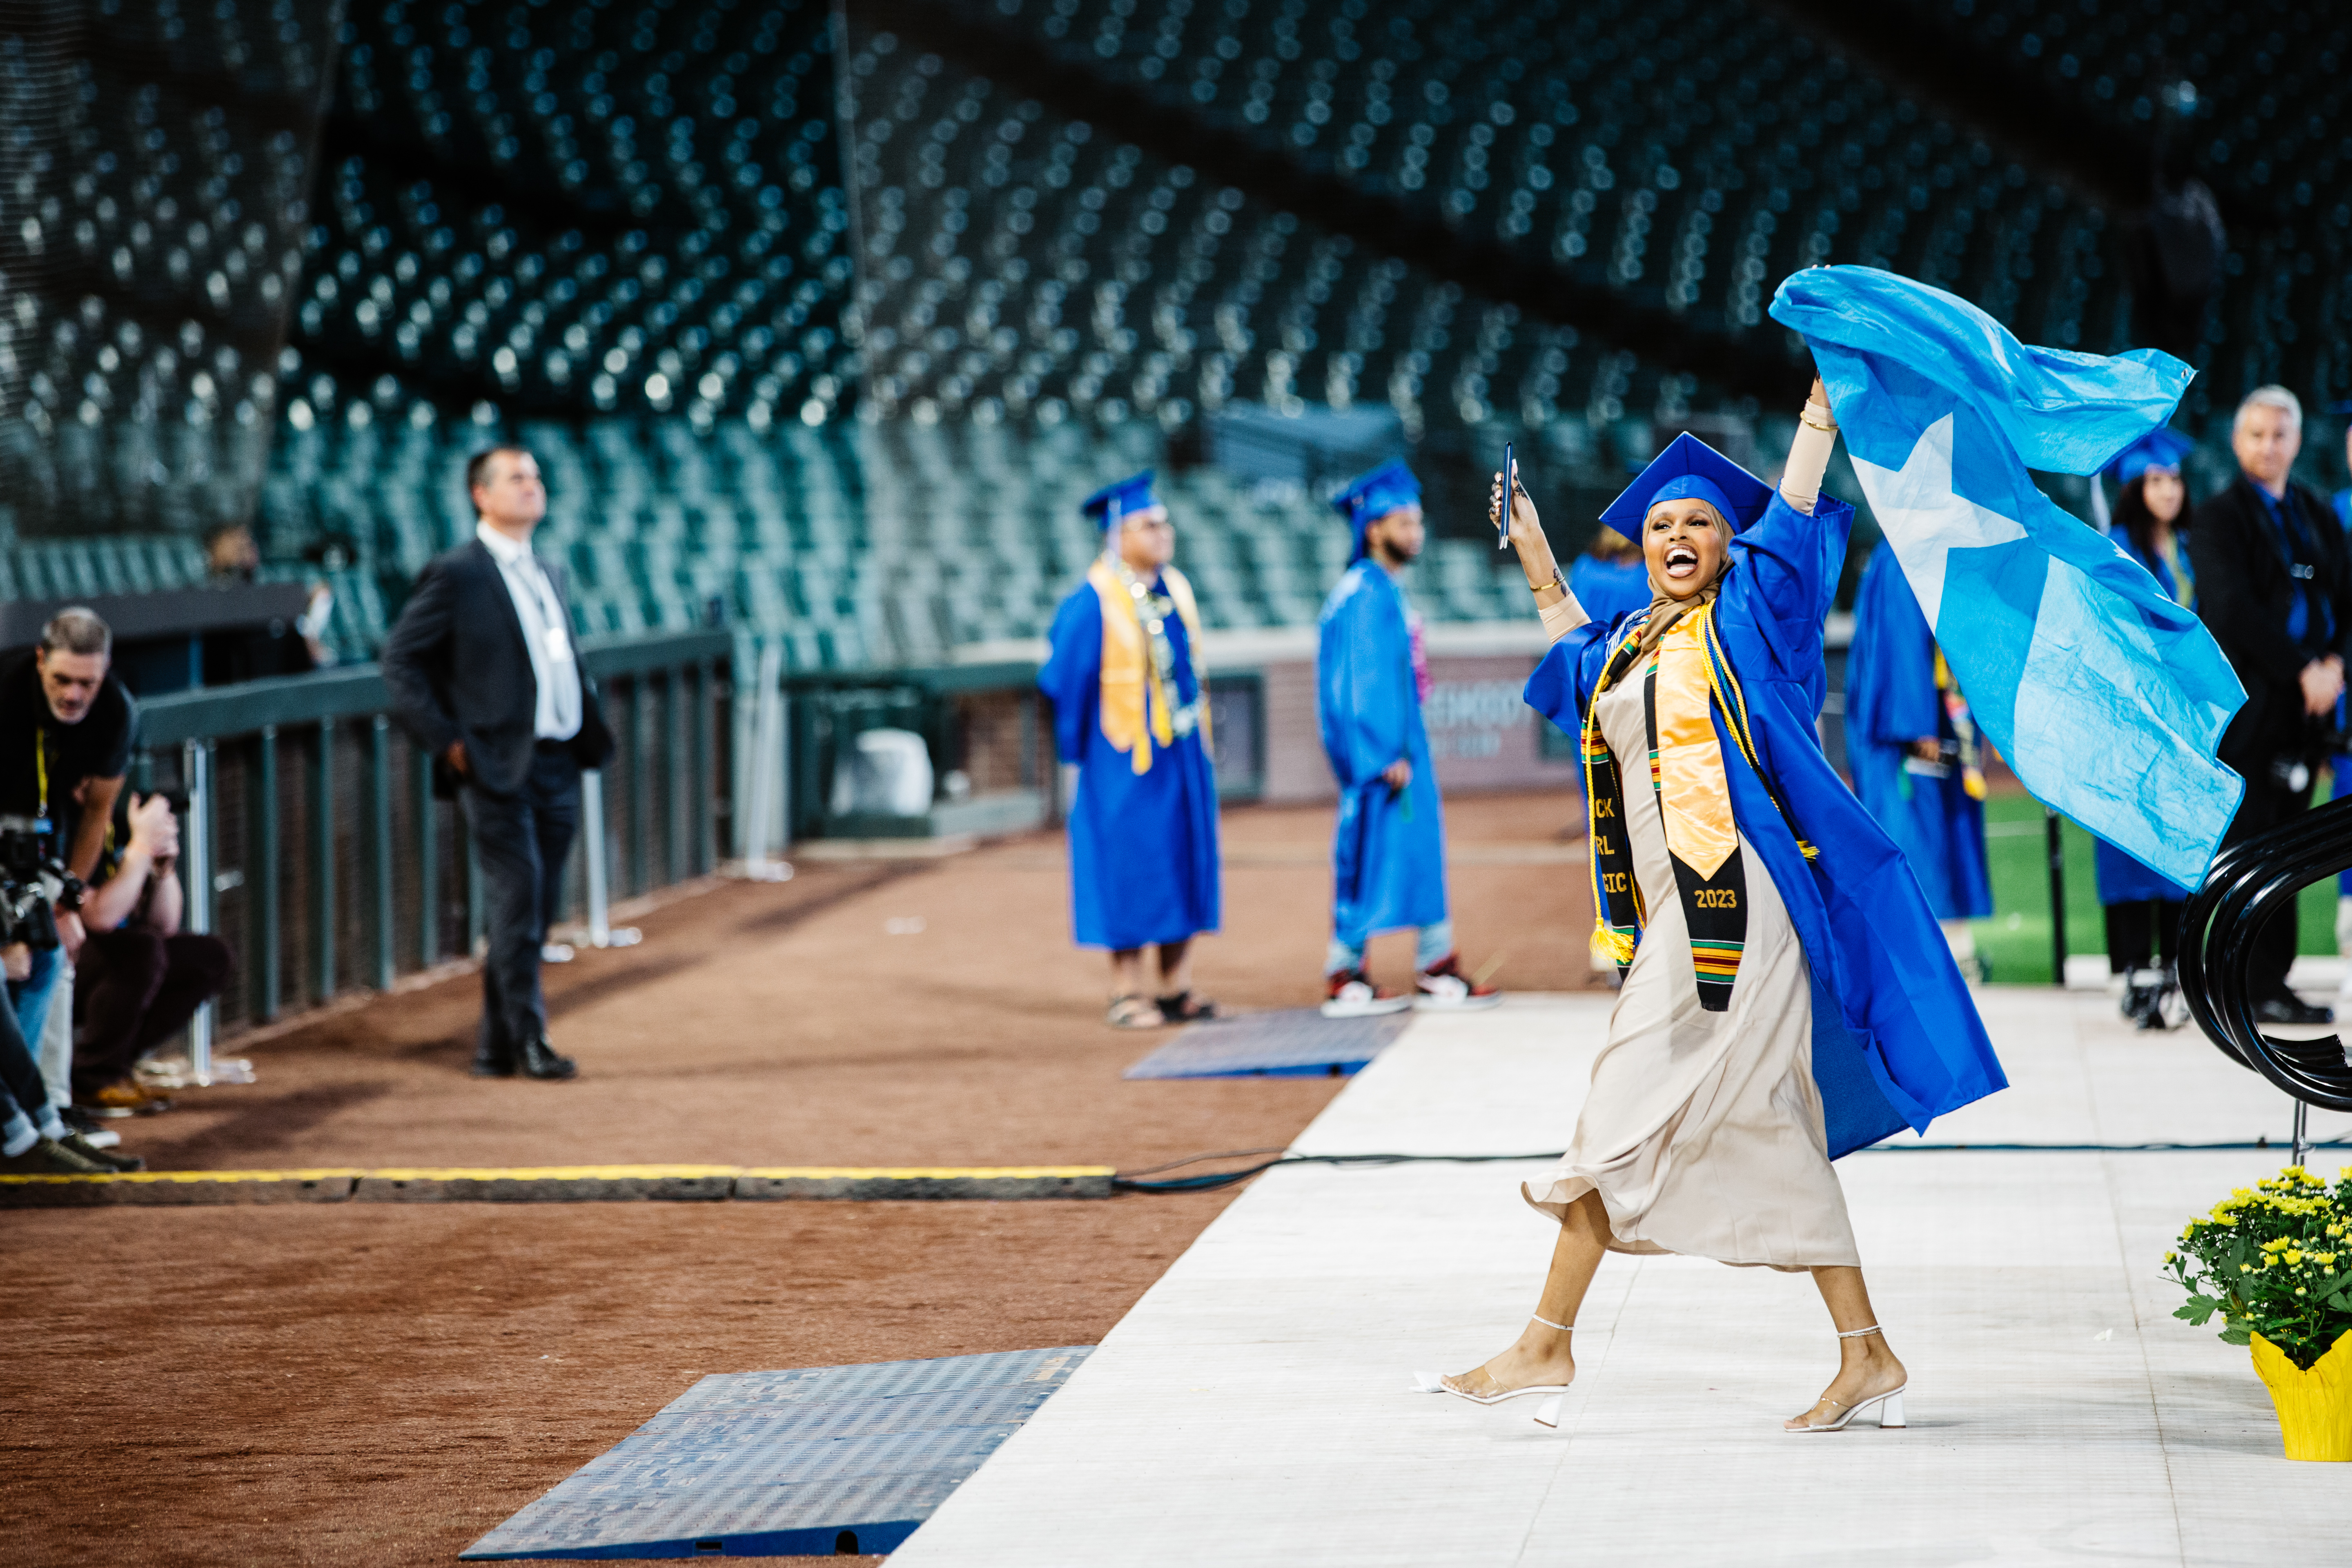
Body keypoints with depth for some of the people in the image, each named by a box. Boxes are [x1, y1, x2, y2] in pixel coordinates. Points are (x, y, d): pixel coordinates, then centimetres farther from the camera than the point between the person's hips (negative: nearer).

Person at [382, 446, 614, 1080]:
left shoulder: (549, 574, 17)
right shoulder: (455, 575, -5)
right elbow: (400, 660, -7)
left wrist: (590, 732, 11)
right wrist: (447, 741, -11)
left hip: (559, 764, 7)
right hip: (500, 767, -7)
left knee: (536, 908, 9)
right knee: (519, 898, -9)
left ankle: (496, 1047, 16)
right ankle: (527, 1040, -2)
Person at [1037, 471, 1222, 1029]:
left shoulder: (1175, 590, 6)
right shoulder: (1092, 603, -15)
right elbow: (1065, 678, -9)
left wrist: (1199, 733, 15)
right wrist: (1076, 748, -4)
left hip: (1182, 752, 7)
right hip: (1126, 754, -7)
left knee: (1183, 860, 8)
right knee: (1129, 864, -2)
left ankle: (1176, 987, 15)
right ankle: (1126, 993, 5)